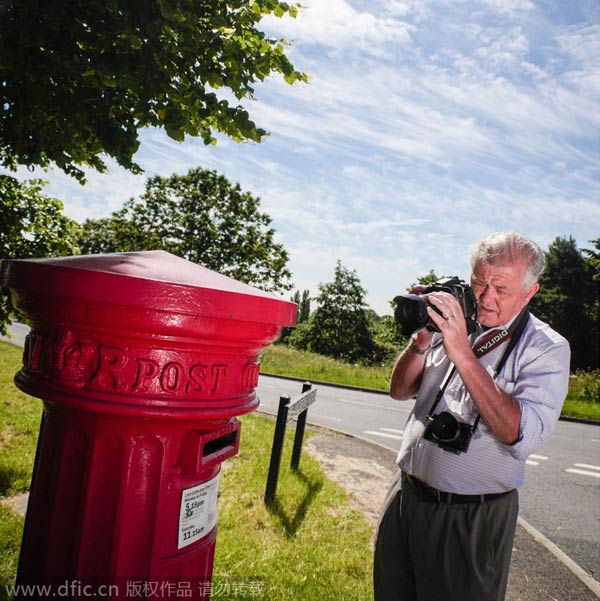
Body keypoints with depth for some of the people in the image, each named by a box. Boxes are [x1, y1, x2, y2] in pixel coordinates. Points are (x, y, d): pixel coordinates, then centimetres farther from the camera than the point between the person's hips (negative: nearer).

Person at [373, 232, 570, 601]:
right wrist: (421, 340, -14)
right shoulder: (452, 323, 1)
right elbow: (400, 391, 4)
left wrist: (463, 355, -30)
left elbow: (523, 436, -25)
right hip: (405, 499, 4)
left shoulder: (548, 348, -10)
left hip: (471, 521, -4)